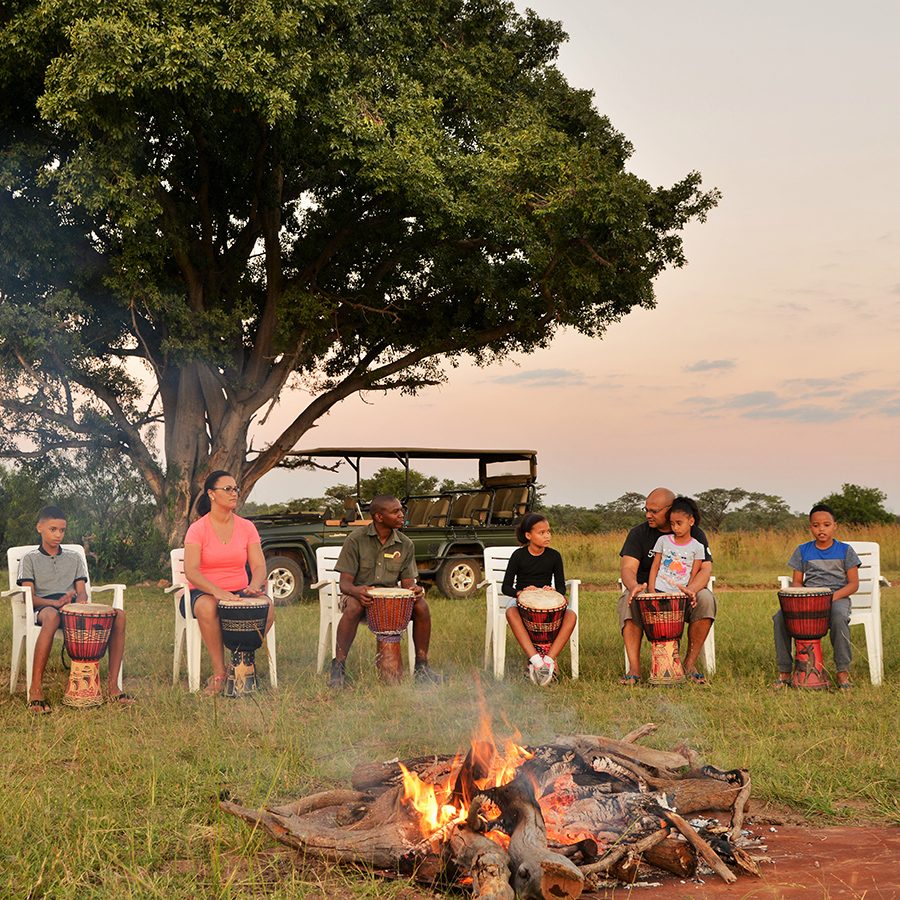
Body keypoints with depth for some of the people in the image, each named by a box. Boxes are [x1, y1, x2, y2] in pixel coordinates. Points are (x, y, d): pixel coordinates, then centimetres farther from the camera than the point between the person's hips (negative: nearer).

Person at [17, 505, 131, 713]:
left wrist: (80, 601, -13)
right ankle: (35, 689, -43)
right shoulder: (30, 559, 14)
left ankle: (112, 686, -26)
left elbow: (82, 592, 14)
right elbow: (30, 597, 0)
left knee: (119, 615, -25)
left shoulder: (74, 558, 24)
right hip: (44, 607, -4)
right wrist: (55, 602, -21)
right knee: (52, 617, -45)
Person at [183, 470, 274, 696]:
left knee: (267, 606, -29)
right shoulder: (198, 529, -4)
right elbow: (191, 571, -13)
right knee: (207, 608, -39)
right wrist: (217, 591, -30)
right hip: (205, 592, -3)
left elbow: (259, 566, 3)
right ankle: (219, 673, -27)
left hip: (239, 591, 3)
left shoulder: (246, 527, 7)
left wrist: (254, 586, -21)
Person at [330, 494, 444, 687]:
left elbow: (407, 581, 3)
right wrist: (356, 590, -36)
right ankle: (338, 666, -29)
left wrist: (415, 589, -23)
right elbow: (345, 583, -11)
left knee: (421, 606, -23)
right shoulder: (356, 539, -10)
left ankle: (422, 666, -11)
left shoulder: (405, 545, 2)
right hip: (359, 593, -3)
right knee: (353, 608, -38)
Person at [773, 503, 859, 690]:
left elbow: (853, 584, 1)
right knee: (780, 617, -25)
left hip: (838, 597, -3)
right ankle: (784, 672, -15)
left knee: (839, 618, -39)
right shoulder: (803, 551, 12)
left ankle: (843, 671, -25)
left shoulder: (845, 550, 5)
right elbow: (797, 581, 13)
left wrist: (833, 596, -17)